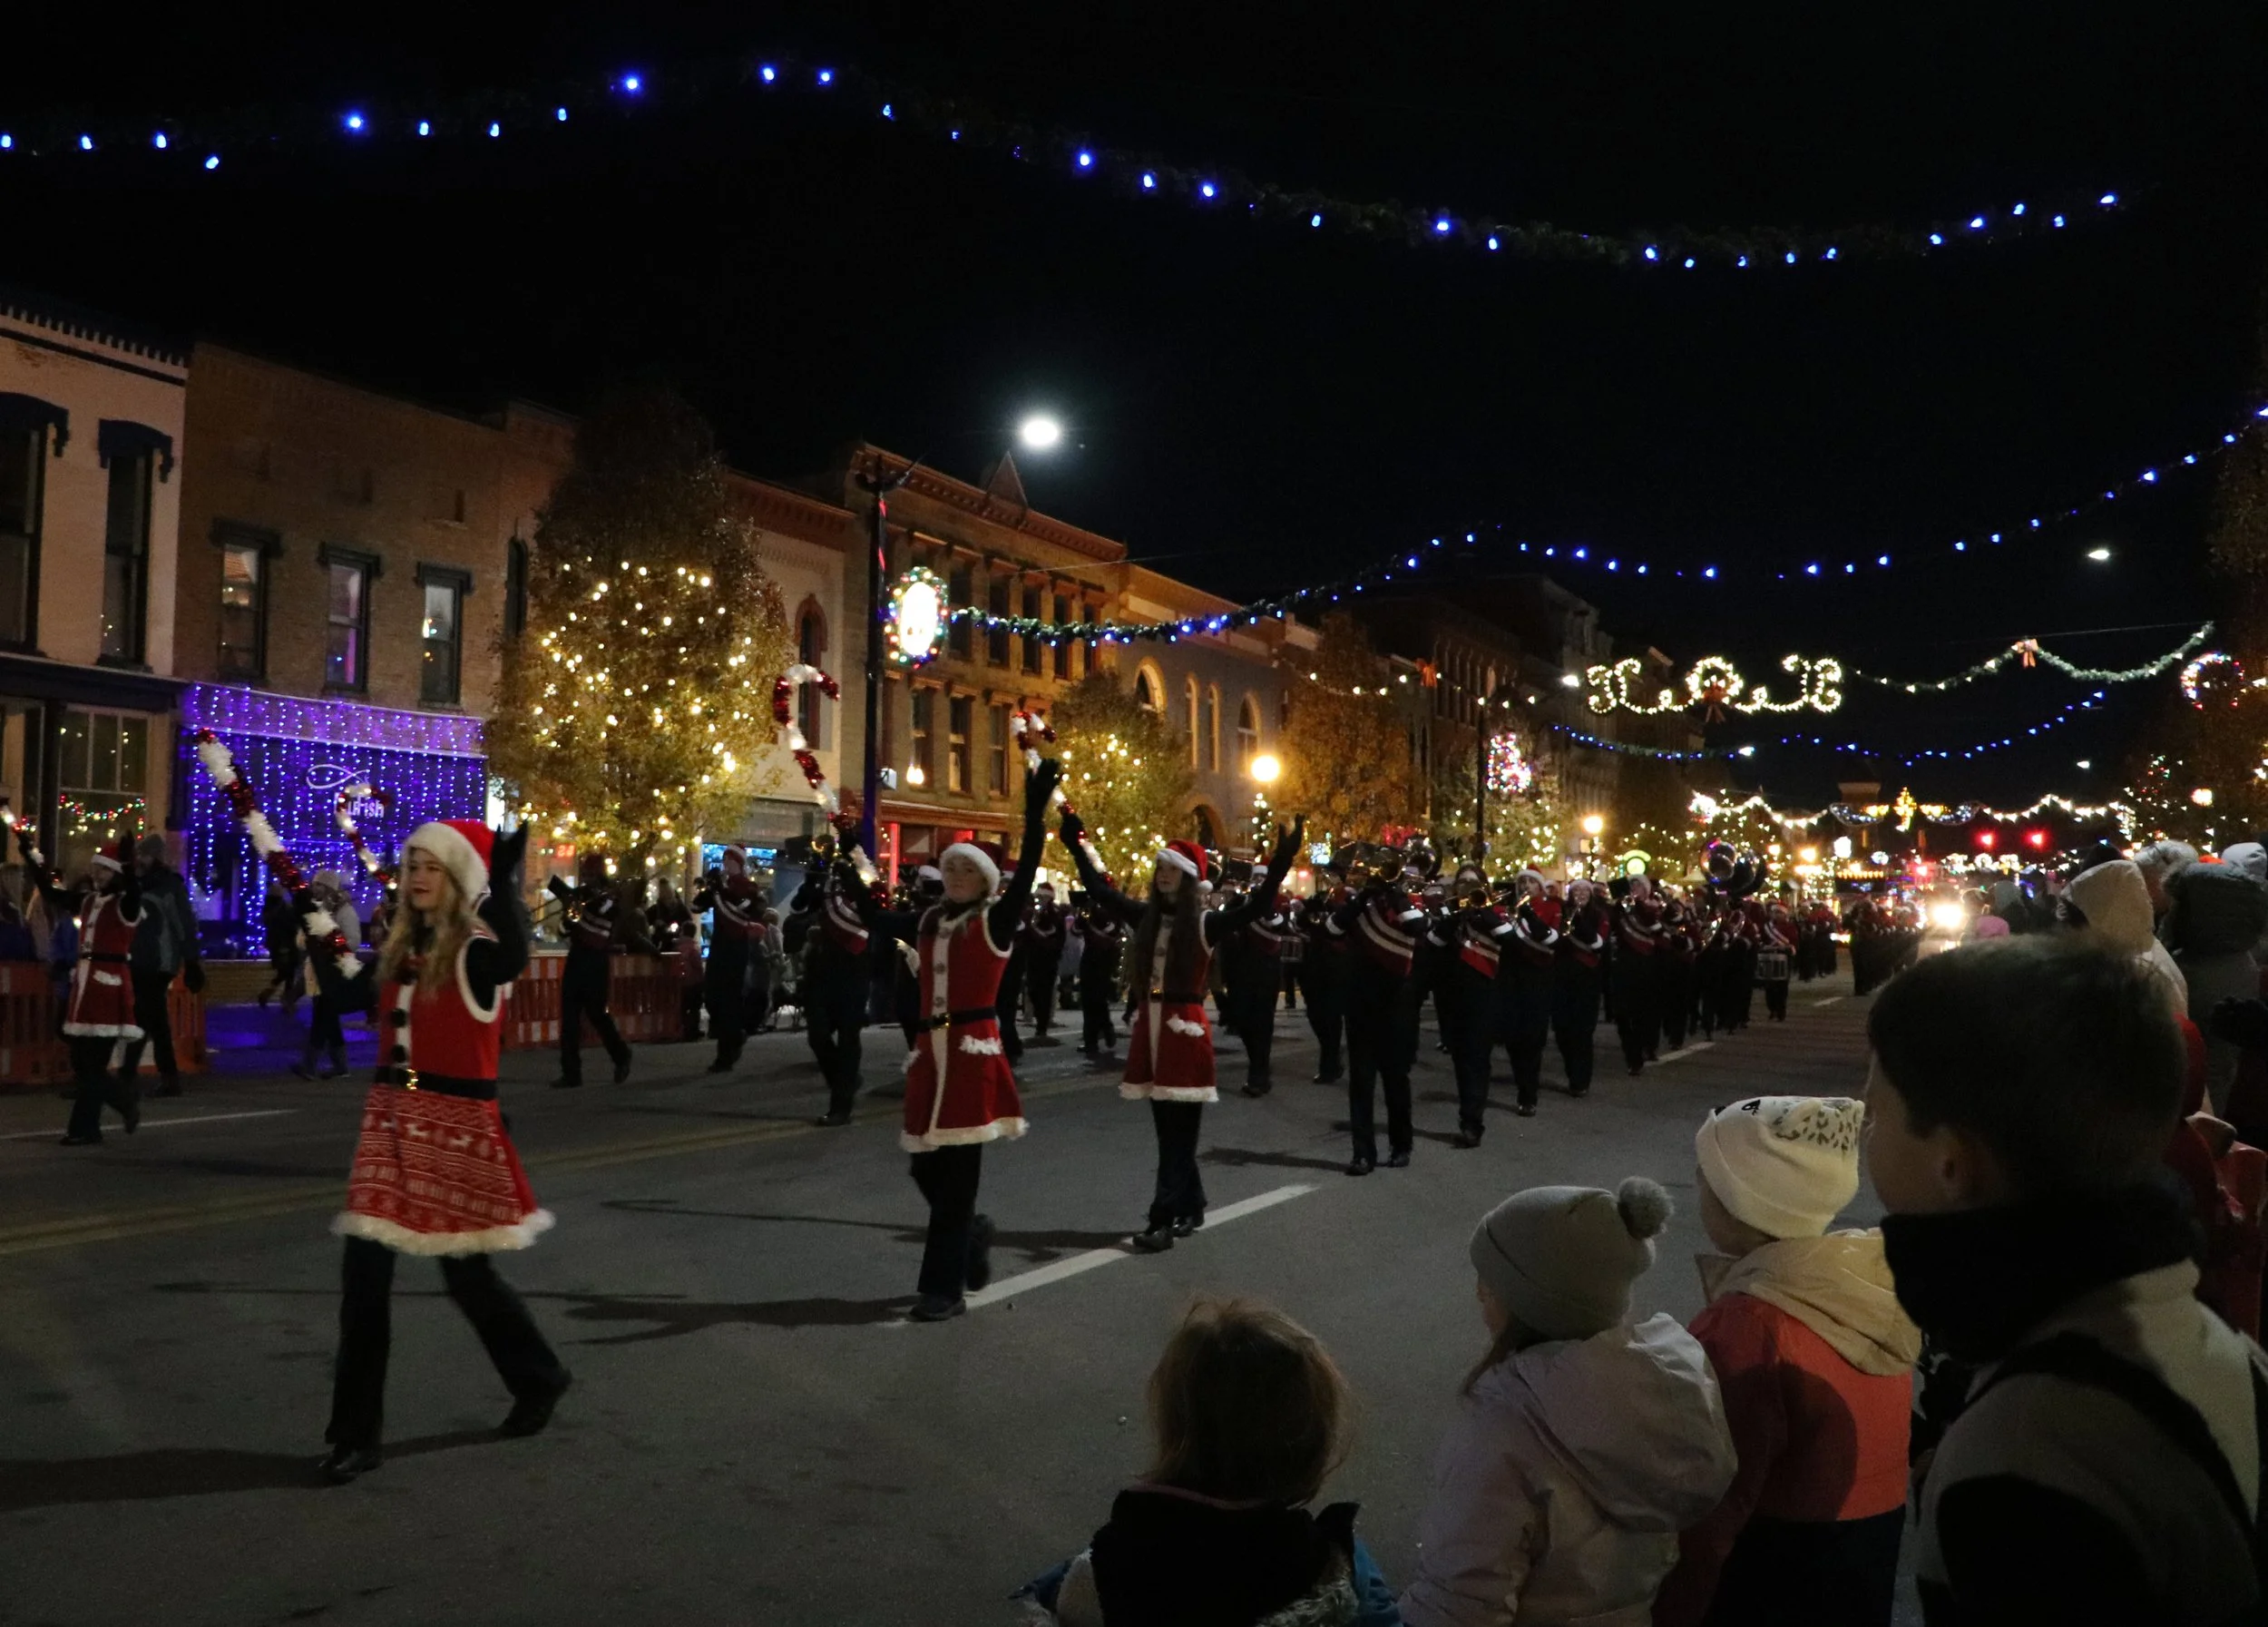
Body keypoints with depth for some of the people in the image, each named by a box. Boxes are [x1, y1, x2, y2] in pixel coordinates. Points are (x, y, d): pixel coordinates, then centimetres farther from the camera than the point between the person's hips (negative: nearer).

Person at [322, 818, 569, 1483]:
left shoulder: (475, 951, -15)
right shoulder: (403, 944, 8)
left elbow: (513, 959, -40)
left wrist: (503, 879, -42)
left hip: (456, 1126, -6)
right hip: (392, 1119, 7)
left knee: (466, 1273, 7)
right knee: (363, 1276, 3)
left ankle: (541, 1379, 31)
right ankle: (356, 1435, 15)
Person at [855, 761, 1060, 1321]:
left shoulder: (996, 921, -2)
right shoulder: (927, 922, 14)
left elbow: (1025, 874, -14)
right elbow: (873, 917, 17)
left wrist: (1035, 811, -25)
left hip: (974, 1050, -6)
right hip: (931, 1051, 6)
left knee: (958, 1171, -3)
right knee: (926, 1167, 9)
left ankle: (945, 1287, 5)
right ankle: (974, 1235, 37)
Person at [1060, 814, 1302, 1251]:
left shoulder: (1206, 924, -7)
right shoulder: (1144, 917, 8)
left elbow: (1254, 908, -19)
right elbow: (1100, 891, 17)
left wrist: (1281, 861, -29)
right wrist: (1077, 845, 17)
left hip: (1185, 1030, -6)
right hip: (1149, 1027, 6)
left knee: (1178, 1135, -2)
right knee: (1170, 1132, 13)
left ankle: (1164, 1220, -2)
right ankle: (1190, 1208, 26)